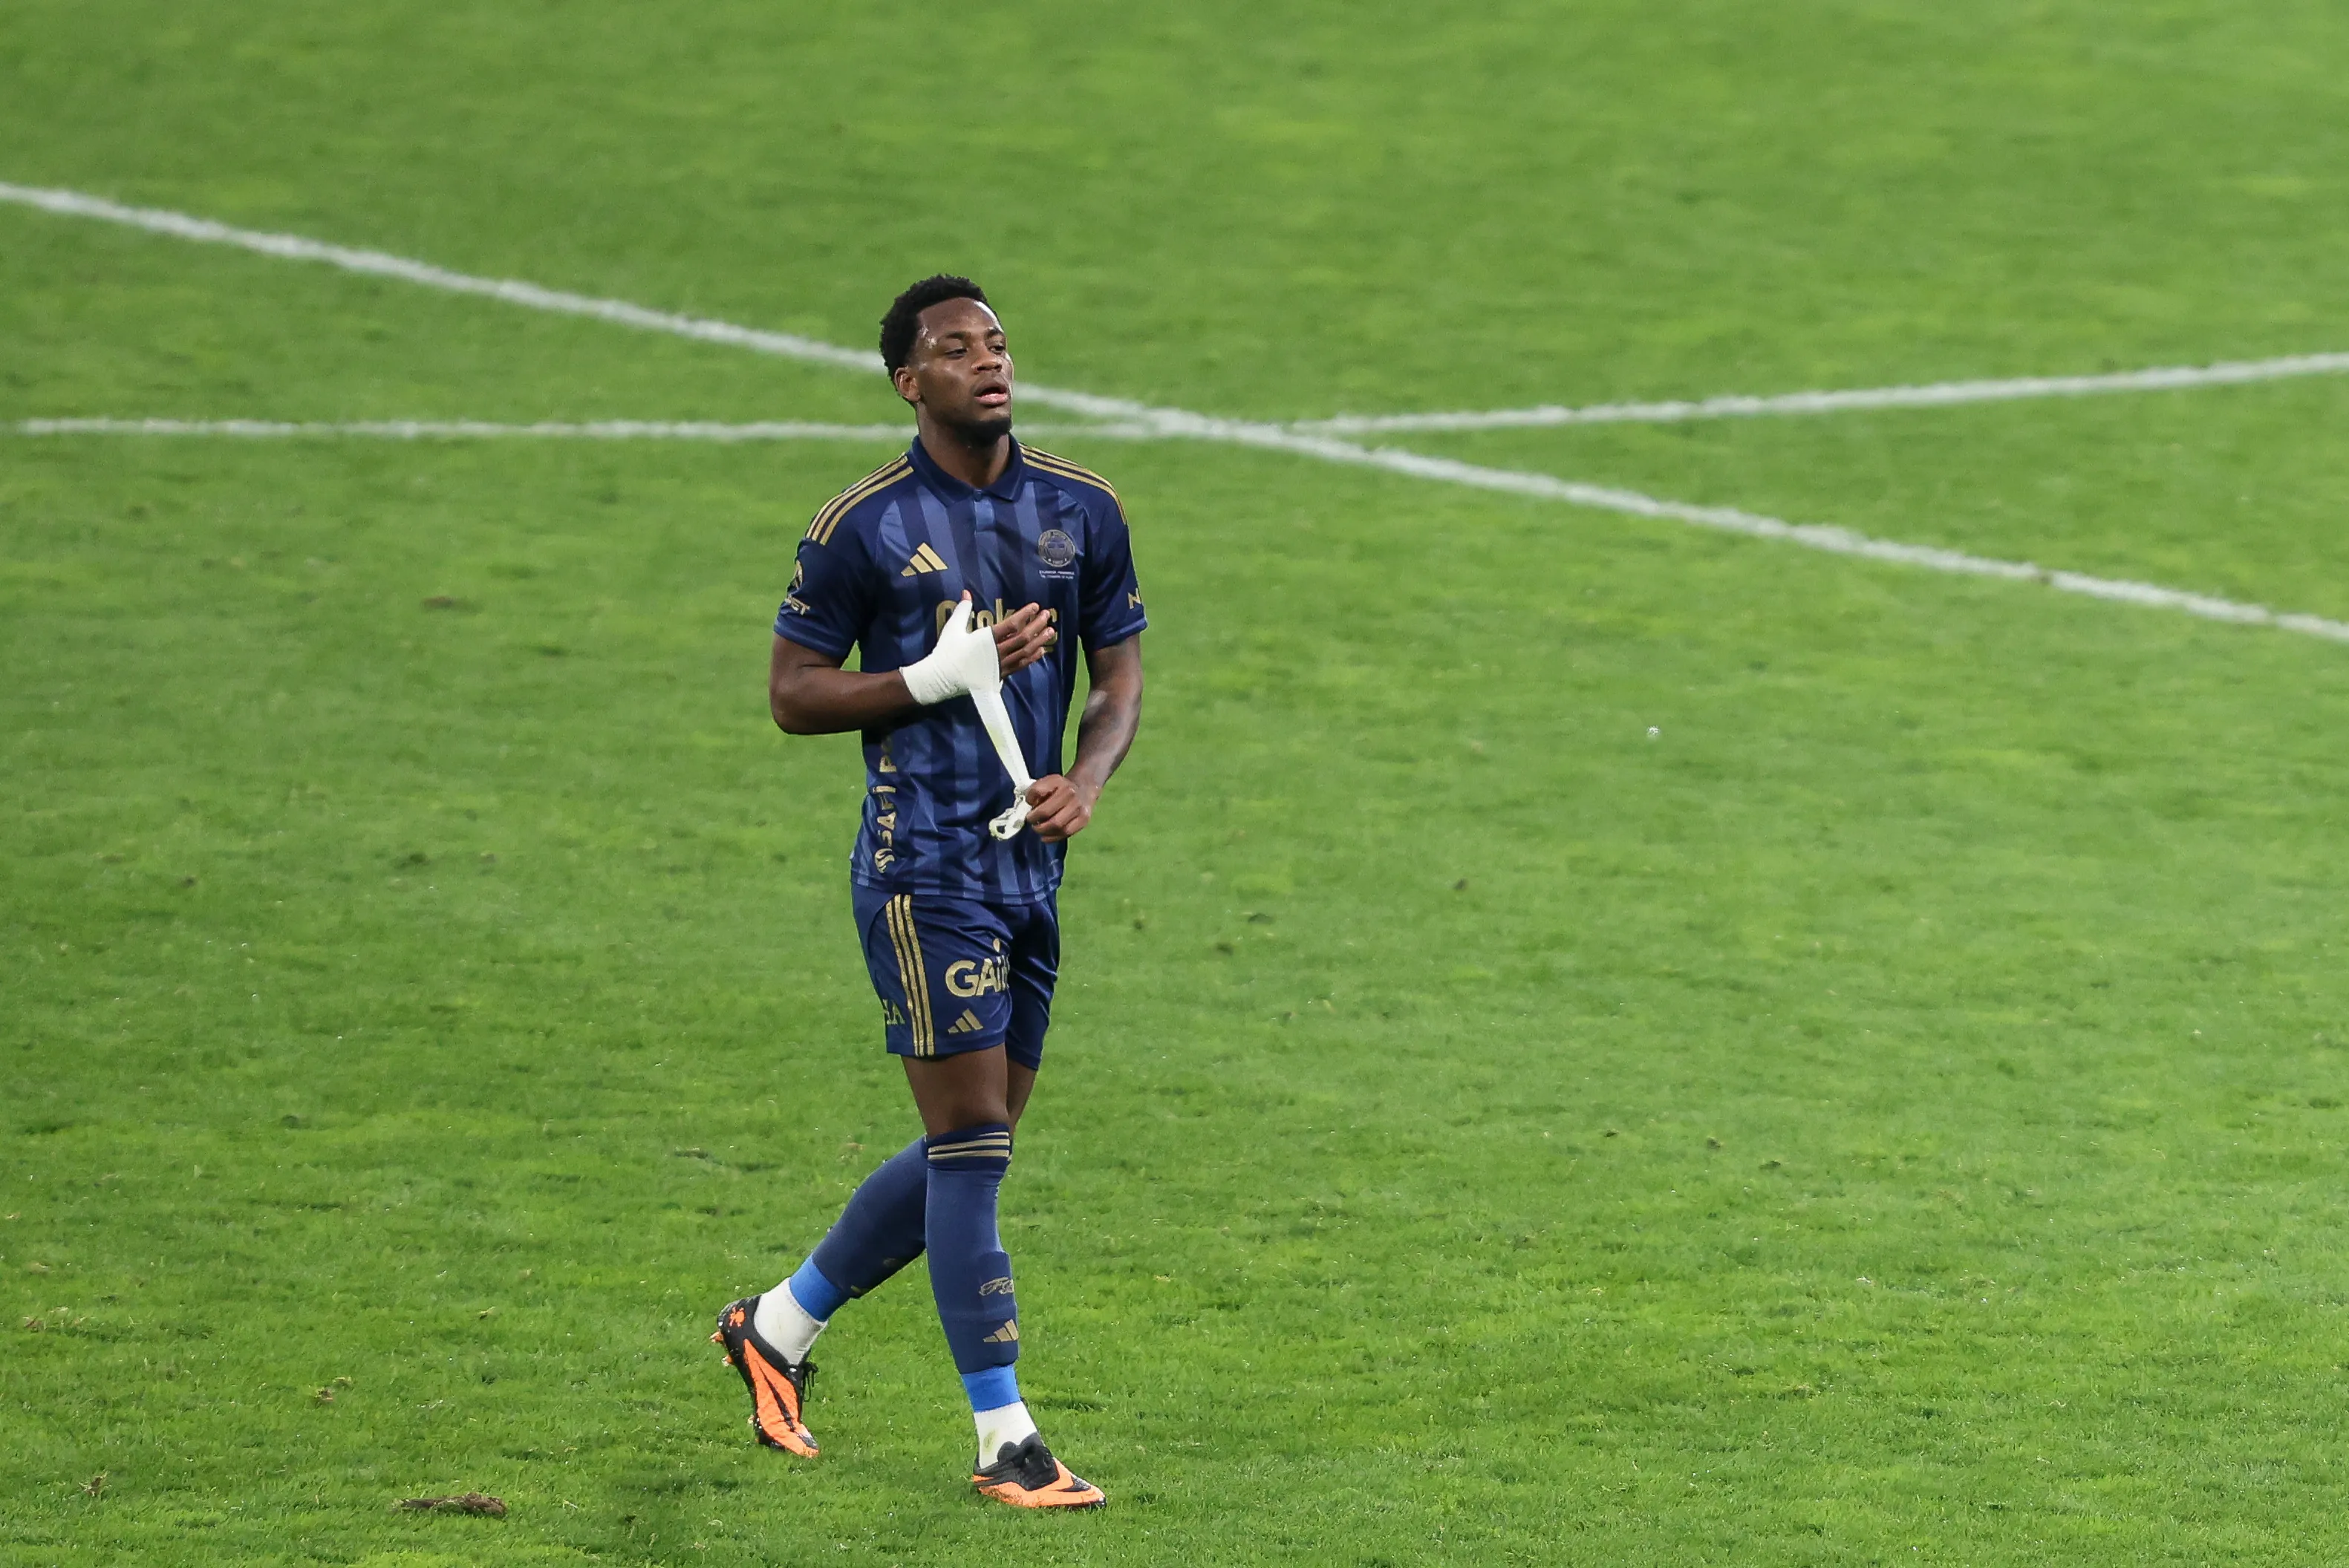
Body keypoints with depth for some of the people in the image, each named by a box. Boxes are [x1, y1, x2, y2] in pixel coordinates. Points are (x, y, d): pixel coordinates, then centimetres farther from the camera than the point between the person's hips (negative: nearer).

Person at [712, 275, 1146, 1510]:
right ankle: (1005, 1443, -5)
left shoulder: (1082, 512, 8)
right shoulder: (864, 527, -6)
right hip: (923, 862, -6)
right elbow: (792, 695, -3)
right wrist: (940, 677, -15)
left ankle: (780, 1325, 30)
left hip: (1029, 860, 6)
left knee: (973, 1150, 11)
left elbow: (1120, 675, 15)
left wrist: (1086, 781, -5)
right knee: (972, 1141, -9)